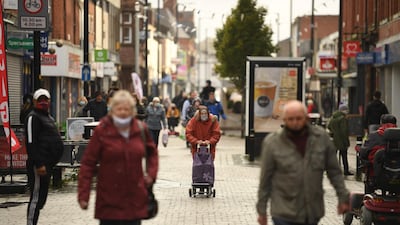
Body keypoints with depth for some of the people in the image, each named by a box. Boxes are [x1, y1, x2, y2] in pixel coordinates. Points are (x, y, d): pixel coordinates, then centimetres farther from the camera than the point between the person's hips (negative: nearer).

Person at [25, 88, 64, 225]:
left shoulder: (48, 117, 21)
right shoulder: (33, 117, -10)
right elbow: (31, 143, -18)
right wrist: (39, 164, -24)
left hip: (47, 164, 10)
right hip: (39, 165, -10)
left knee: (41, 198, 14)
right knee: (36, 197, -9)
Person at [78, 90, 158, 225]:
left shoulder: (141, 129, 5)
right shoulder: (102, 131, -6)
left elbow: (152, 152, 24)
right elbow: (88, 163, -6)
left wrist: (151, 173, 7)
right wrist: (83, 195, -11)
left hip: (135, 198, 3)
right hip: (109, 200, -3)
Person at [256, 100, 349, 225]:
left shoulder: (321, 137, -1)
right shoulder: (272, 142, -7)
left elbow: (334, 171, 7)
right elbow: (265, 179, -1)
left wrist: (343, 197, 5)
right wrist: (262, 210, 2)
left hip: (313, 213, 3)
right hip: (284, 214, -3)